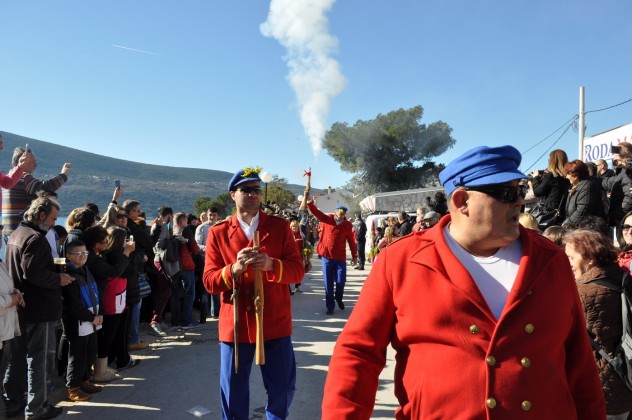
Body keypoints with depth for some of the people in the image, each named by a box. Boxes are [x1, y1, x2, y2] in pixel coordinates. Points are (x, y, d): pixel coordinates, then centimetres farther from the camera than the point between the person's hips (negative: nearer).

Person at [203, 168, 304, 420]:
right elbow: (209, 282, -3)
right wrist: (234, 269, -23)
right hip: (235, 324, 0)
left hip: (275, 323, 0)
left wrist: (271, 265, -24)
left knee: (283, 387, 12)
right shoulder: (218, 233, 0)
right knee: (233, 390, 12)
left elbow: (297, 271, -4)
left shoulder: (280, 227, 1)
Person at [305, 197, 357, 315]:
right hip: (327, 256, 0)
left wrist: (354, 256, 8)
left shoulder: (348, 225, -1)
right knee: (328, 283, 4)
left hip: (340, 257, 0)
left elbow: (351, 241, 5)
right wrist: (309, 200, -28)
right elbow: (316, 212, -13)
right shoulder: (327, 219, -2)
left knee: (340, 281, 3)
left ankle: (339, 299, 34)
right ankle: (330, 306, 16)